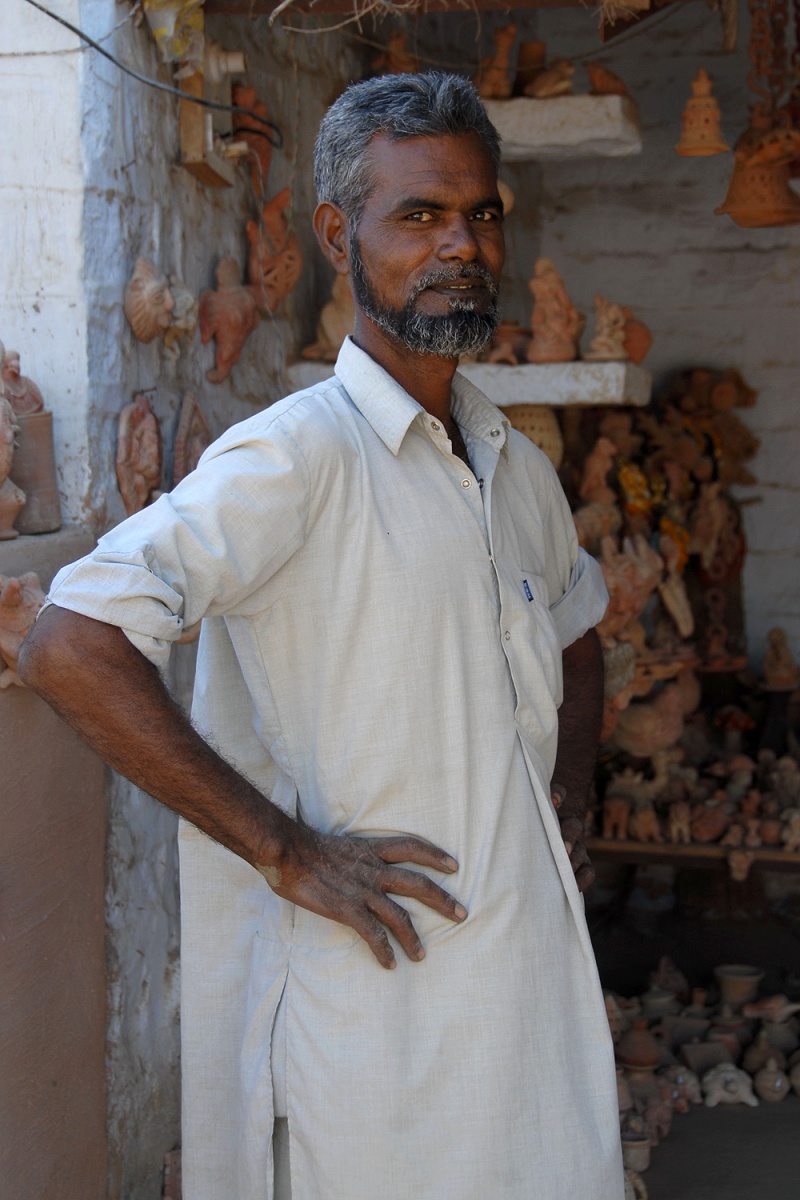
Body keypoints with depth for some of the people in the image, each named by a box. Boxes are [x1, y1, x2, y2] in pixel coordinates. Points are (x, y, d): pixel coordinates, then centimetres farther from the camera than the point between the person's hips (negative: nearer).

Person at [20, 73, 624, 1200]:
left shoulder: (518, 467, 9)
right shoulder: (295, 456, -15)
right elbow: (69, 650, -25)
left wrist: (572, 803, 12)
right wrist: (288, 853, -22)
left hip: (537, 977, 7)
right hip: (379, 999, -7)